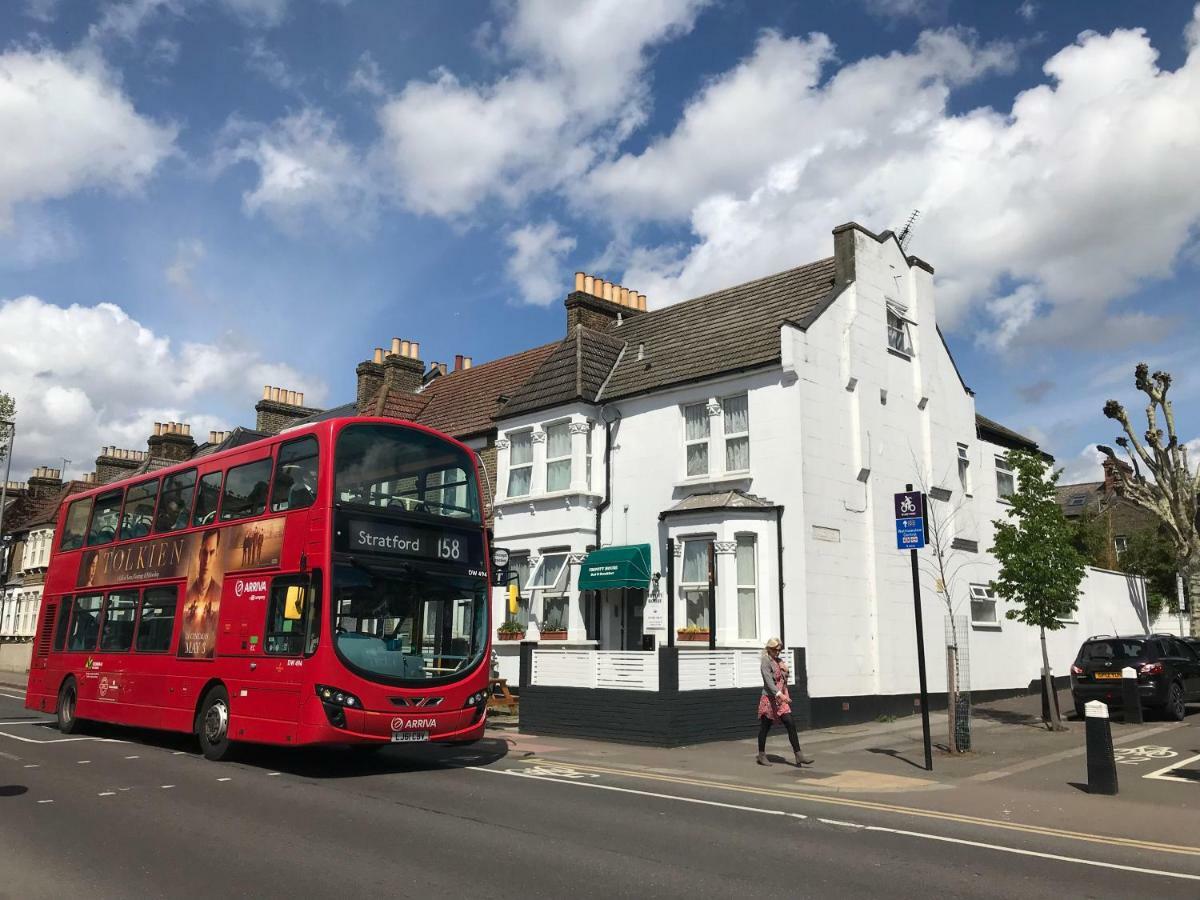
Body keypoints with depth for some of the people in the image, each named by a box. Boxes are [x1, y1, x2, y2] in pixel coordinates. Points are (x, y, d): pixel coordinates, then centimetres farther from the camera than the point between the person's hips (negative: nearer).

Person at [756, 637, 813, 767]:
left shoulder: (780, 661, 13)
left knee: (791, 725, -4)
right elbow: (768, 680, -22)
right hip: (770, 698, -7)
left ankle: (799, 756, -6)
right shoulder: (766, 662, -10)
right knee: (765, 727, 5)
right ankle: (761, 755, 18)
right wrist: (779, 694, -33)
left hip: (781, 698, 7)